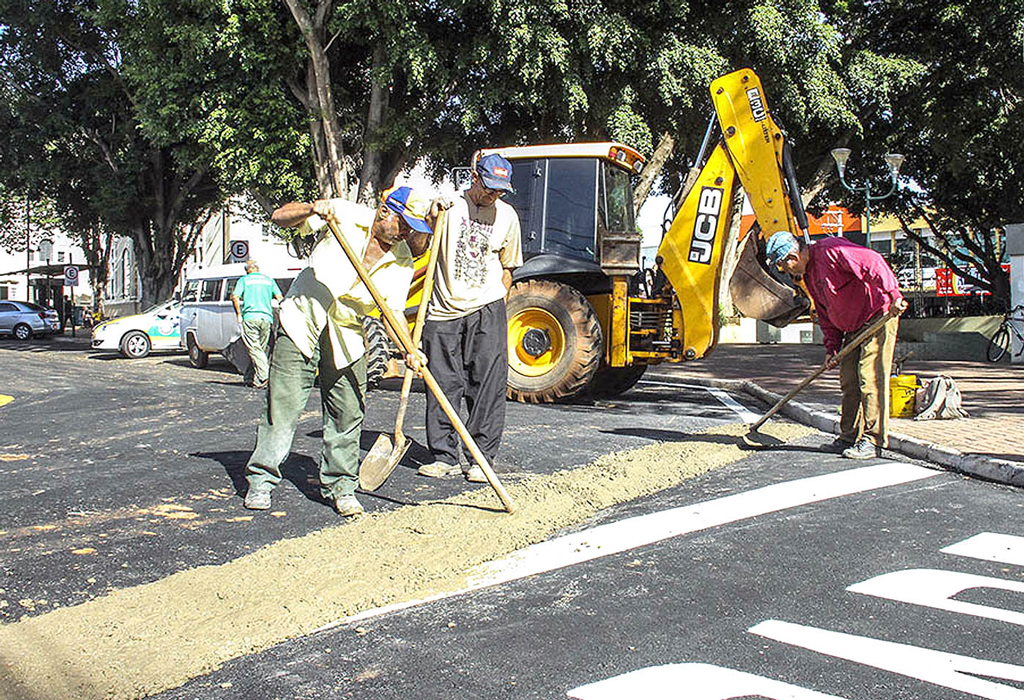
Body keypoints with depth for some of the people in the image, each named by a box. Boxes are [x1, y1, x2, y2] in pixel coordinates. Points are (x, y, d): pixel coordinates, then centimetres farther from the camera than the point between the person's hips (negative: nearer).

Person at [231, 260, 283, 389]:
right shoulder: (269, 280, 17)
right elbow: (279, 297, 8)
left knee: (254, 349, -5)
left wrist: (239, 314, 6)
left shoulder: (244, 280, 10)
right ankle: (256, 379, 11)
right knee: (260, 349, 10)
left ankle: (264, 376, -20)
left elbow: (235, 297, -2)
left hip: (250, 317, -3)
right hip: (267, 318, 3)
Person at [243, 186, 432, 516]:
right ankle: (261, 480, 10)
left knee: (347, 412, -1)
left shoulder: (401, 263, -3)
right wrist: (312, 209, -27)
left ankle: (340, 484, 15)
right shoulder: (346, 215, -10)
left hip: (346, 335, 3)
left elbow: (393, 312, -2)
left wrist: (408, 350, -19)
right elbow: (280, 216, -7)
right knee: (283, 405, -4)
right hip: (301, 320, -3)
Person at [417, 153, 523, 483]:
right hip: (444, 308, 0)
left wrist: (499, 307, 9)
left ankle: (483, 459, 3)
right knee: (442, 384, 2)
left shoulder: (507, 216, 9)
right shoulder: (448, 205, 2)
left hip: (486, 308, 1)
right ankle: (444, 456, 13)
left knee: (488, 385, -4)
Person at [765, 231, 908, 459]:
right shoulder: (808, 275, 13)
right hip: (854, 327, 10)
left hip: (879, 317, -10)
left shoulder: (831, 250, -17)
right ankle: (850, 437, 16)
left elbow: (873, 263, -26)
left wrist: (893, 295, -33)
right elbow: (825, 313, 16)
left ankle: (873, 441, -7)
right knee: (849, 382, 8)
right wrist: (831, 347, 8)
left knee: (870, 378, -12)